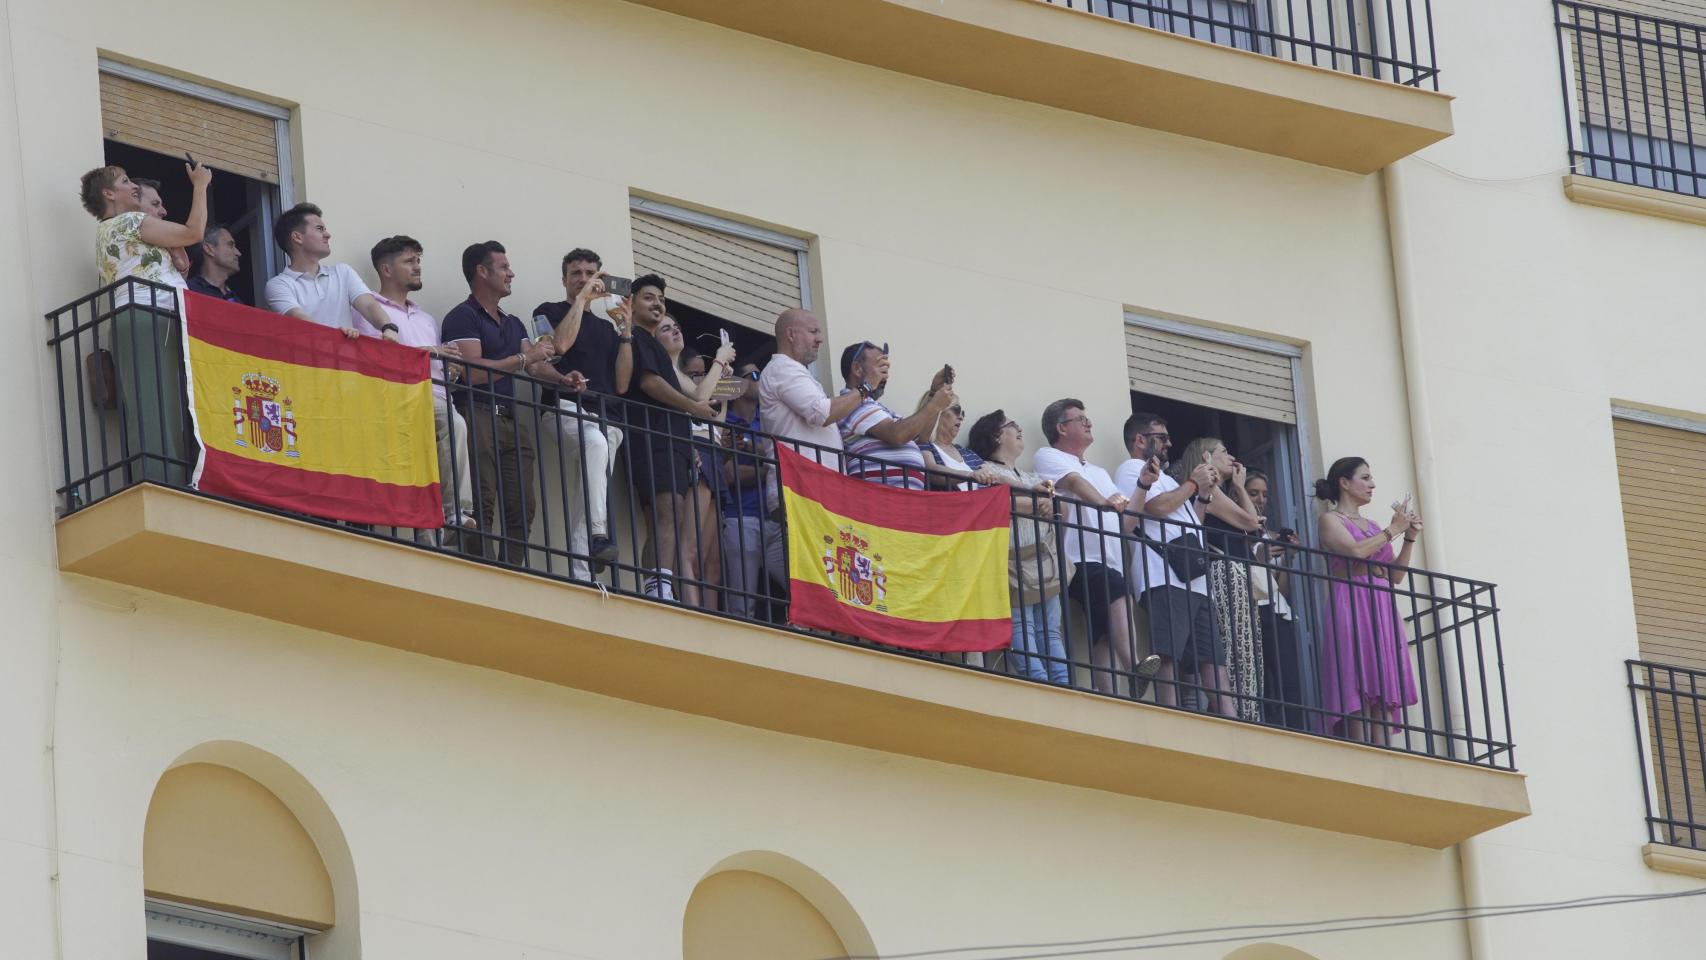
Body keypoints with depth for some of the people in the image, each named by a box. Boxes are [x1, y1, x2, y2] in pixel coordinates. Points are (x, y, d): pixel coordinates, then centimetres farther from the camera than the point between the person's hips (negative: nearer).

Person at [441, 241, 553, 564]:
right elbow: (473, 371, -13)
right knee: (482, 505, -14)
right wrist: (524, 359, -7)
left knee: (522, 506, 0)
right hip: (479, 416, -8)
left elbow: (535, 364, 16)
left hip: (512, 418, 8)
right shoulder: (464, 317, -1)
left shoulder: (513, 324, 25)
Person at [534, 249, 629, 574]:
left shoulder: (606, 327, 28)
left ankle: (579, 577, -14)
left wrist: (625, 332, 9)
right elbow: (560, 344, -9)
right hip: (568, 406, -5)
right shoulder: (550, 313, 16)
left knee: (583, 504, -7)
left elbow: (621, 385, 17)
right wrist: (581, 299, 1)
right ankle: (598, 536, -50)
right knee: (594, 442, -39)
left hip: (607, 417, 5)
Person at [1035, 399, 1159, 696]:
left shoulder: (1099, 473, 34)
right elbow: (1075, 482, -11)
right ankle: (1133, 668, -50)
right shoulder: (1050, 457, 11)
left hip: (1111, 567, 8)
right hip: (1080, 561, -8)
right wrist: (1105, 502, -30)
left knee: (1105, 641, -7)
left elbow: (1126, 522, 26)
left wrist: (1144, 485, 14)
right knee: (1114, 586, -35)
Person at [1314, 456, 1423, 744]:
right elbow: (1355, 551, -15)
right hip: (1352, 606, -7)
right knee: (1359, 694, -16)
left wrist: (1410, 538, 10)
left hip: (1382, 611, 7)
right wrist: (1392, 531, -5)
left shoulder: (1372, 526, 23)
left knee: (1385, 698, -3)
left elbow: (1395, 575, 21)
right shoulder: (1330, 520, 4)